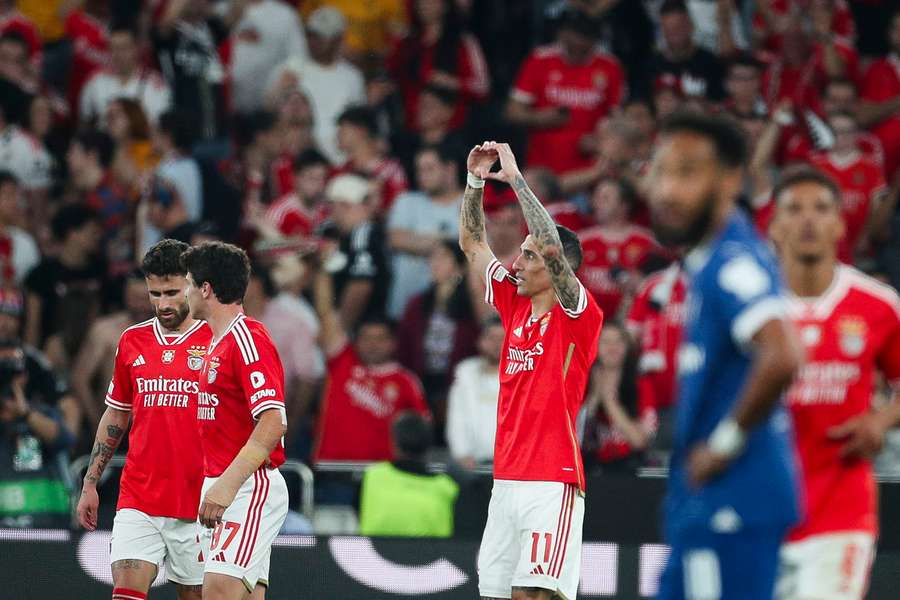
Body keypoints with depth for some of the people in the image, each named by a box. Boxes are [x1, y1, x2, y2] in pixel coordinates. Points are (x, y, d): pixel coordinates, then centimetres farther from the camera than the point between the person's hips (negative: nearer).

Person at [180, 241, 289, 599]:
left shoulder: (248, 339, -12)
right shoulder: (217, 343, 18)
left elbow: (273, 423, -22)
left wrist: (227, 485, -28)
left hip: (250, 489, -10)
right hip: (220, 490, 10)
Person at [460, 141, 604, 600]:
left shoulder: (578, 316, -5)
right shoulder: (515, 307, 13)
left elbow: (553, 248, -20)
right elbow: (472, 243, 20)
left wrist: (517, 180, -17)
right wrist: (475, 181, 8)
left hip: (552, 481, -7)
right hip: (506, 480, 7)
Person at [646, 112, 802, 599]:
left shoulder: (735, 262, -16)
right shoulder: (706, 263, 15)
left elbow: (781, 358, -31)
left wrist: (725, 443, -20)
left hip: (730, 500, -11)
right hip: (701, 503, 11)